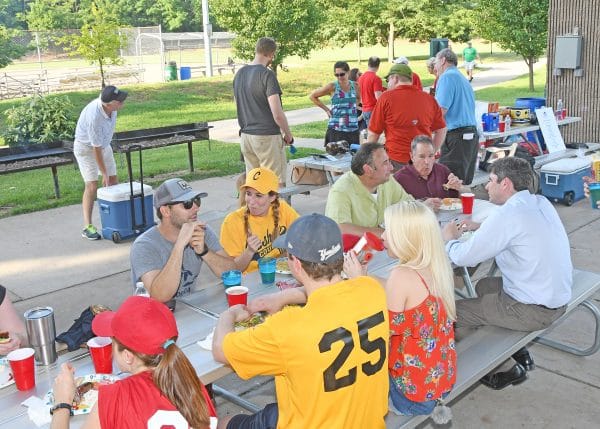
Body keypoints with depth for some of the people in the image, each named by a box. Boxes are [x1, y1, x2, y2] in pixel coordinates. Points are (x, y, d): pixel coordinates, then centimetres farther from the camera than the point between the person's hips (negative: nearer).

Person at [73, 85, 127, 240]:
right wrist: (104, 173, -22)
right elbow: (96, 149, -29)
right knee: (92, 185, -11)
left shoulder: (111, 107, -15)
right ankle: (87, 227, -6)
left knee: (114, 181, 5)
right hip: (86, 148, -7)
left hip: (104, 145, 7)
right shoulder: (94, 117, -37)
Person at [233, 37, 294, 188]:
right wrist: (288, 134, -5)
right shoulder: (267, 75, -15)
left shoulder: (239, 74, 9)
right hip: (267, 136, -8)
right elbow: (277, 114, -18)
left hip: (245, 135, 8)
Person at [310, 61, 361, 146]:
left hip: (353, 129, 3)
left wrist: (354, 106, 11)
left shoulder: (355, 86, 6)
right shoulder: (332, 87, -4)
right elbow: (312, 96, 4)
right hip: (336, 130, -3)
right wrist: (326, 109, 2)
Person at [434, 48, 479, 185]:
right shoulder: (464, 79, 22)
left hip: (456, 135, -9)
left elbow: (441, 110, -14)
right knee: (465, 182, 11)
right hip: (472, 134, 9)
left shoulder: (447, 77, -6)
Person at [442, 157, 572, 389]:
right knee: (484, 286, 28)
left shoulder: (509, 214, -24)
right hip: (558, 297, 9)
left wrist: (450, 238, 2)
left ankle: (509, 370, 15)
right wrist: (480, 227, 10)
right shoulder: (541, 202, 2)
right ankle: (520, 355, 30)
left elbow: (463, 257, -19)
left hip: (535, 310, -9)